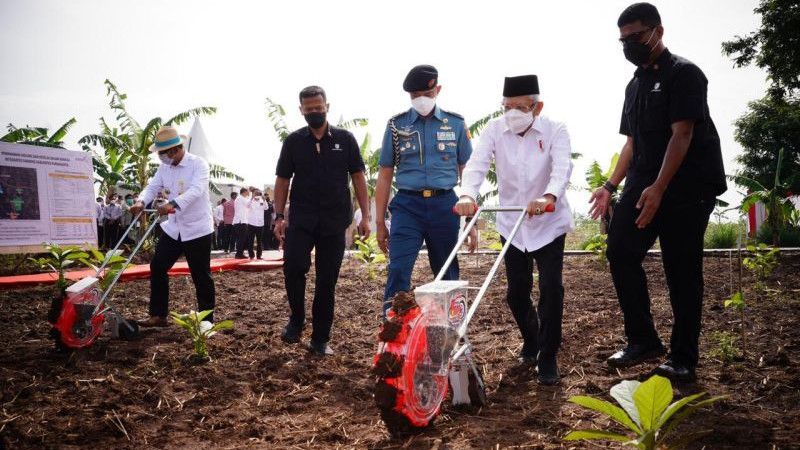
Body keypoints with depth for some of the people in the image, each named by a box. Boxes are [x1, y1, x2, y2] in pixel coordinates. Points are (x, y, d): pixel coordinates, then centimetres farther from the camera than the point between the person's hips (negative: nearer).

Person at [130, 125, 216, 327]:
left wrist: (173, 204, -45)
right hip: (173, 228, 6)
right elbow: (152, 187, -2)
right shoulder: (164, 167, 6)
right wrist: (141, 202, -24)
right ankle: (158, 315, 17)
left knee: (201, 276, 1)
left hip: (197, 229, -6)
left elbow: (195, 190, -29)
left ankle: (207, 320, 13)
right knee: (157, 267, 6)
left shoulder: (199, 164, -14)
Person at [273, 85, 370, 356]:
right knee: (293, 266, -20)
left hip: (334, 222, 0)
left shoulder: (344, 139, 5)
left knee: (327, 280, 3)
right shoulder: (293, 141, 6)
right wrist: (279, 216, -1)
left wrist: (365, 215, -1)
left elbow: (358, 177, 5)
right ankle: (296, 319, 6)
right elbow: (282, 180, 8)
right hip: (301, 219, 0)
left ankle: (320, 339, 15)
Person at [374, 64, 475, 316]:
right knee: (398, 272, -12)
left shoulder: (455, 124, 7)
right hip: (408, 205, -1)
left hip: (444, 206, 1)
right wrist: (380, 222, 6)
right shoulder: (396, 125, 7)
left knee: (448, 277, 10)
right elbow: (385, 175, 9)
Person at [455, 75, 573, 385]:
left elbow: (562, 168, -29)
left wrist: (549, 197, -50)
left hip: (549, 223, -2)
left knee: (551, 289, -10)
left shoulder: (555, 130, -13)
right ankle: (531, 340, 38)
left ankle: (548, 358, 6)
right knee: (516, 292, 10)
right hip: (511, 223, 3)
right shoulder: (495, 130, -7)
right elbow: (477, 164, -21)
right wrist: (468, 195, -42)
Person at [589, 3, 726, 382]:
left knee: (682, 270, -2)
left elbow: (681, 134, -16)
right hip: (643, 184, 7)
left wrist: (659, 188, -24)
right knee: (620, 251, -1)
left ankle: (683, 358, 9)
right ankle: (643, 340, 11)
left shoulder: (683, 73, -6)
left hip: (686, 186, -7)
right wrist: (611, 186, 14)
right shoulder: (635, 85, 17)